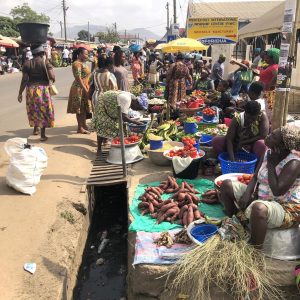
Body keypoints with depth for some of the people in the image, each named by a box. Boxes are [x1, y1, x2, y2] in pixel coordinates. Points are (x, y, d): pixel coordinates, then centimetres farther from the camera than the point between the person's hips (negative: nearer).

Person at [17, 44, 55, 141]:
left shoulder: (27, 63, 1)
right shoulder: (45, 62, -7)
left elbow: (24, 80, -2)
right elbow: (52, 77, -15)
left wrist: (20, 93, 4)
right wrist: (53, 79, 9)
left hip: (30, 89, 3)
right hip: (43, 89, -3)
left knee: (34, 110, 22)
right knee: (43, 111, 7)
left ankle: (35, 129, 38)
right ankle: (43, 135, 10)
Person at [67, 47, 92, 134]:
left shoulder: (82, 63, 15)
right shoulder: (77, 63, -15)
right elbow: (78, 78, -21)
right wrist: (85, 89, -24)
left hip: (85, 88, 9)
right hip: (80, 88, -9)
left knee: (84, 108, 14)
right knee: (80, 108, -2)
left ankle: (84, 125, 25)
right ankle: (80, 128, 6)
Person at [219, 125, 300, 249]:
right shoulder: (268, 153, 0)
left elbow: (277, 190, -32)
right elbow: (255, 178, 5)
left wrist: (271, 164, -23)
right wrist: (247, 193, -14)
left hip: (287, 209, -8)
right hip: (261, 198, 8)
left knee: (259, 208, -44)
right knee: (226, 185, 5)